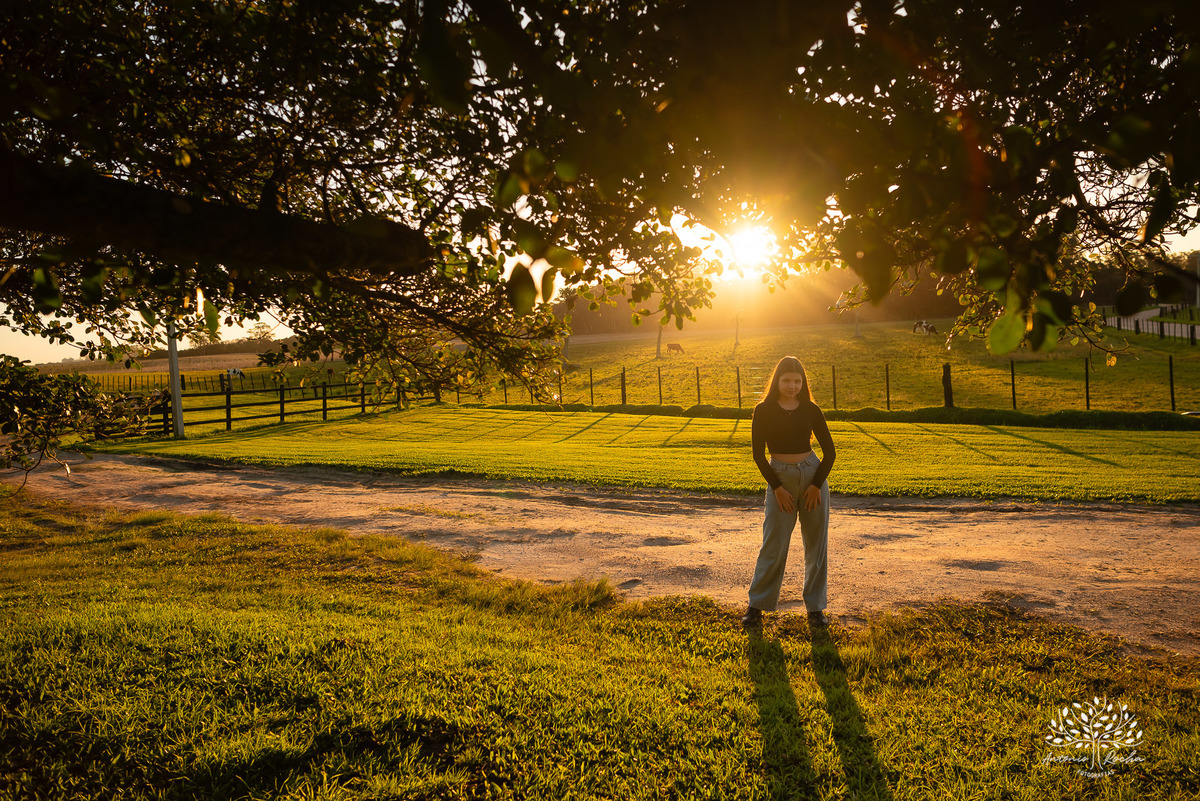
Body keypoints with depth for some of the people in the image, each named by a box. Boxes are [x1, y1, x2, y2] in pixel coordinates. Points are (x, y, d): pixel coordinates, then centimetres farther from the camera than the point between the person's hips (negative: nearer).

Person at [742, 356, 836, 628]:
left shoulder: (811, 410, 2)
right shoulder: (764, 411, -3)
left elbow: (829, 451, 4)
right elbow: (758, 454, -3)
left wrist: (816, 484, -5)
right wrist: (777, 487, -8)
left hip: (813, 475, 2)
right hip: (780, 478, -2)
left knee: (816, 545, 6)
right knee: (773, 546, -1)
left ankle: (815, 607, 18)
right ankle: (756, 605, 11)